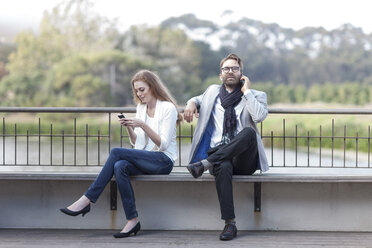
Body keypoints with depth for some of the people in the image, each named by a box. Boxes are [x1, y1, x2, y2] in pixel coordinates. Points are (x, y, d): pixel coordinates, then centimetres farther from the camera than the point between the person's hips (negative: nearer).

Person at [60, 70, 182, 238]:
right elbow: (136, 143, 16)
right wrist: (129, 128, -3)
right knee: (120, 166, -29)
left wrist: (143, 125, -21)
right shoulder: (141, 107, 16)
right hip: (145, 159, 6)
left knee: (116, 152, -25)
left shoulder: (168, 108, -5)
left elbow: (163, 144, -12)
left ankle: (86, 200, -23)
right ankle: (132, 220, -28)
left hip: (164, 160, -6)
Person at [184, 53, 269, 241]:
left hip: (243, 159, -1)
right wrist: (191, 103, 16)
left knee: (249, 132, -34)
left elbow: (259, 116, -12)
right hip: (219, 156, 1)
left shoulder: (255, 96, 10)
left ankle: (205, 163, -33)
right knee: (223, 168, -37)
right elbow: (198, 99, 41)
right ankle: (230, 224, -35)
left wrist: (246, 91, -4)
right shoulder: (213, 92, 20)